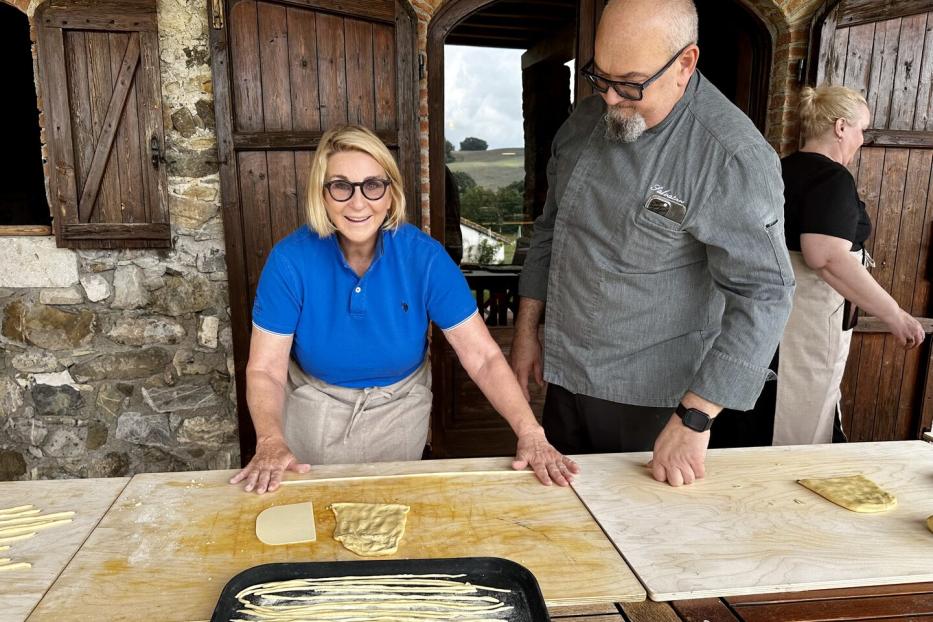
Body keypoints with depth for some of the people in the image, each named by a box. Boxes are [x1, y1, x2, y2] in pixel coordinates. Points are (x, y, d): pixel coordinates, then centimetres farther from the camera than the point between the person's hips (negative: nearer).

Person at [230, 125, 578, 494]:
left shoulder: (424, 257, -21)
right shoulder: (291, 259, -21)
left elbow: (483, 357, -21)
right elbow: (265, 369, -20)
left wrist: (529, 432, -33)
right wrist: (270, 442, -38)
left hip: (399, 413, 1)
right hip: (314, 413, 0)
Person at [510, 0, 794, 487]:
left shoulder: (733, 158, -20)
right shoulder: (585, 120, 1)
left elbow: (763, 296, -21)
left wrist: (693, 420, -24)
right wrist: (526, 330, 9)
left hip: (656, 400, -5)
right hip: (565, 377, 5)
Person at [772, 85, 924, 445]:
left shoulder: (783, 169, 11)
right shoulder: (833, 177, -15)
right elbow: (829, 257, -28)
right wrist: (892, 314, -23)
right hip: (810, 317, -9)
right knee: (804, 432, 3)